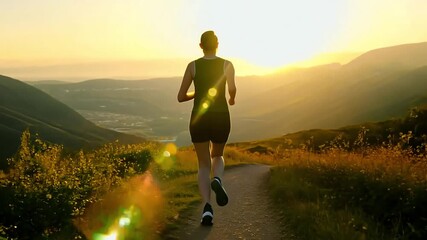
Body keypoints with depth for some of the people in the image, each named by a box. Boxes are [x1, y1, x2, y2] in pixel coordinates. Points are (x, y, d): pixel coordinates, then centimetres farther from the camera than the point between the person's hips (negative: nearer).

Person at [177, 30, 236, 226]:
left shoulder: (192, 66, 2)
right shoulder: (227, 65, 1)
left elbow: (181, 97, 2)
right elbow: (232, 88, -13)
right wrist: (232, 98, 12)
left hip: (199, 120, 0)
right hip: (221, 119, 0)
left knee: (204, 165, 11)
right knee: (217, 156, 27)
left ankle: (207, 208, -11)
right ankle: (217, 180, -9)